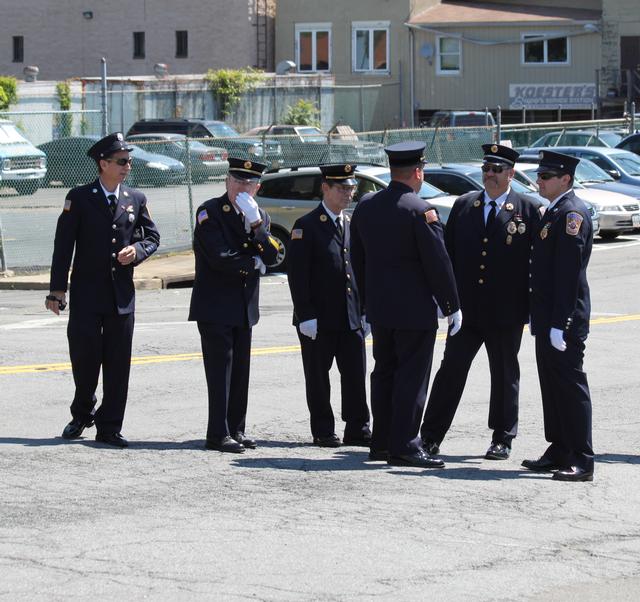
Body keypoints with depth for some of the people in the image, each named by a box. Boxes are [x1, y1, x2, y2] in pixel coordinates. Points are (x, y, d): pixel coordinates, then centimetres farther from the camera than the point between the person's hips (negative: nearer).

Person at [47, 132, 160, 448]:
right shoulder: (79, 198, -2)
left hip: (122, 294, 3)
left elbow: (152, 236, 17)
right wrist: (57, 289, -8)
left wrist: (137, 250, -7)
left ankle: (109, 428, 8)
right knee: (84, 358, 0)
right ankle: (82, 413, 25)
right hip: (86, 293, -3)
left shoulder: (136, 199, 9)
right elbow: (63, 245, -4)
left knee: (118, 363, 1)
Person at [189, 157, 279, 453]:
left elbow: (271, 256, -3)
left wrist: (256, 225, -15)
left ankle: (236, 429, 15)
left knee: (240, 370, 7)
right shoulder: (210, 212, -7)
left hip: (244, 307, 6)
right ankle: (218, 434, -7)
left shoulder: (259, 216, 12)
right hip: (215, 306, -6)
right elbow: (220, 258, -17)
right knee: (221, 370, -8)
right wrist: (253, 264, -4)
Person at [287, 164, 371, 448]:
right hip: (319, 319, -5)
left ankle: (357, 429, 10)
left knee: (355, 374, 4)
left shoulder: (352, 224, 14)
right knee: (318, 377, 3)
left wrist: (365, 312, 12)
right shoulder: (307, 226, -6)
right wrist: (306, 316, -15)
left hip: (352, 318, 5)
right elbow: (298, 275, -11)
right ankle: (323, 432, 11)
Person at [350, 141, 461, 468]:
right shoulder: (420, 211, -15)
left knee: (384, 373, 14)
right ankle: (404, 445, -3)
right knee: (412, 376, -2)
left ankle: (381, 442, 18)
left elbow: (358, 258, 13)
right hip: (414, 307, -7)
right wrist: (452, 305, -5)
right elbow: (438, 261, -14)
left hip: (378, 307, 7)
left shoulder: (365, 206, 6)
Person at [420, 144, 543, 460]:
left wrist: (531, 308, -7)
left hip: (506, 312, -2)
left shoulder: (529, 209, -2)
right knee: (451, 369, 1)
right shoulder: (463, 206, 8)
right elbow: (448, 253, 10)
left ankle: (503, 438, 19)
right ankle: (431, 436, 5)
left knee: (504, 375, 8)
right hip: (466, 307, 2)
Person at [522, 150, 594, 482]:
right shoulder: (554, 211, 16)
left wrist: (559, 324, -24)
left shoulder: (571, 213, -15)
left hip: (565, 319, -10)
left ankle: (582, 461, -3)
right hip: (548, 318, 10)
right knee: (552, 385, 14)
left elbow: (568, 273, -21)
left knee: (571, 385, -6)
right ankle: (559, 452, 22)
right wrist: (539, 317, 20)